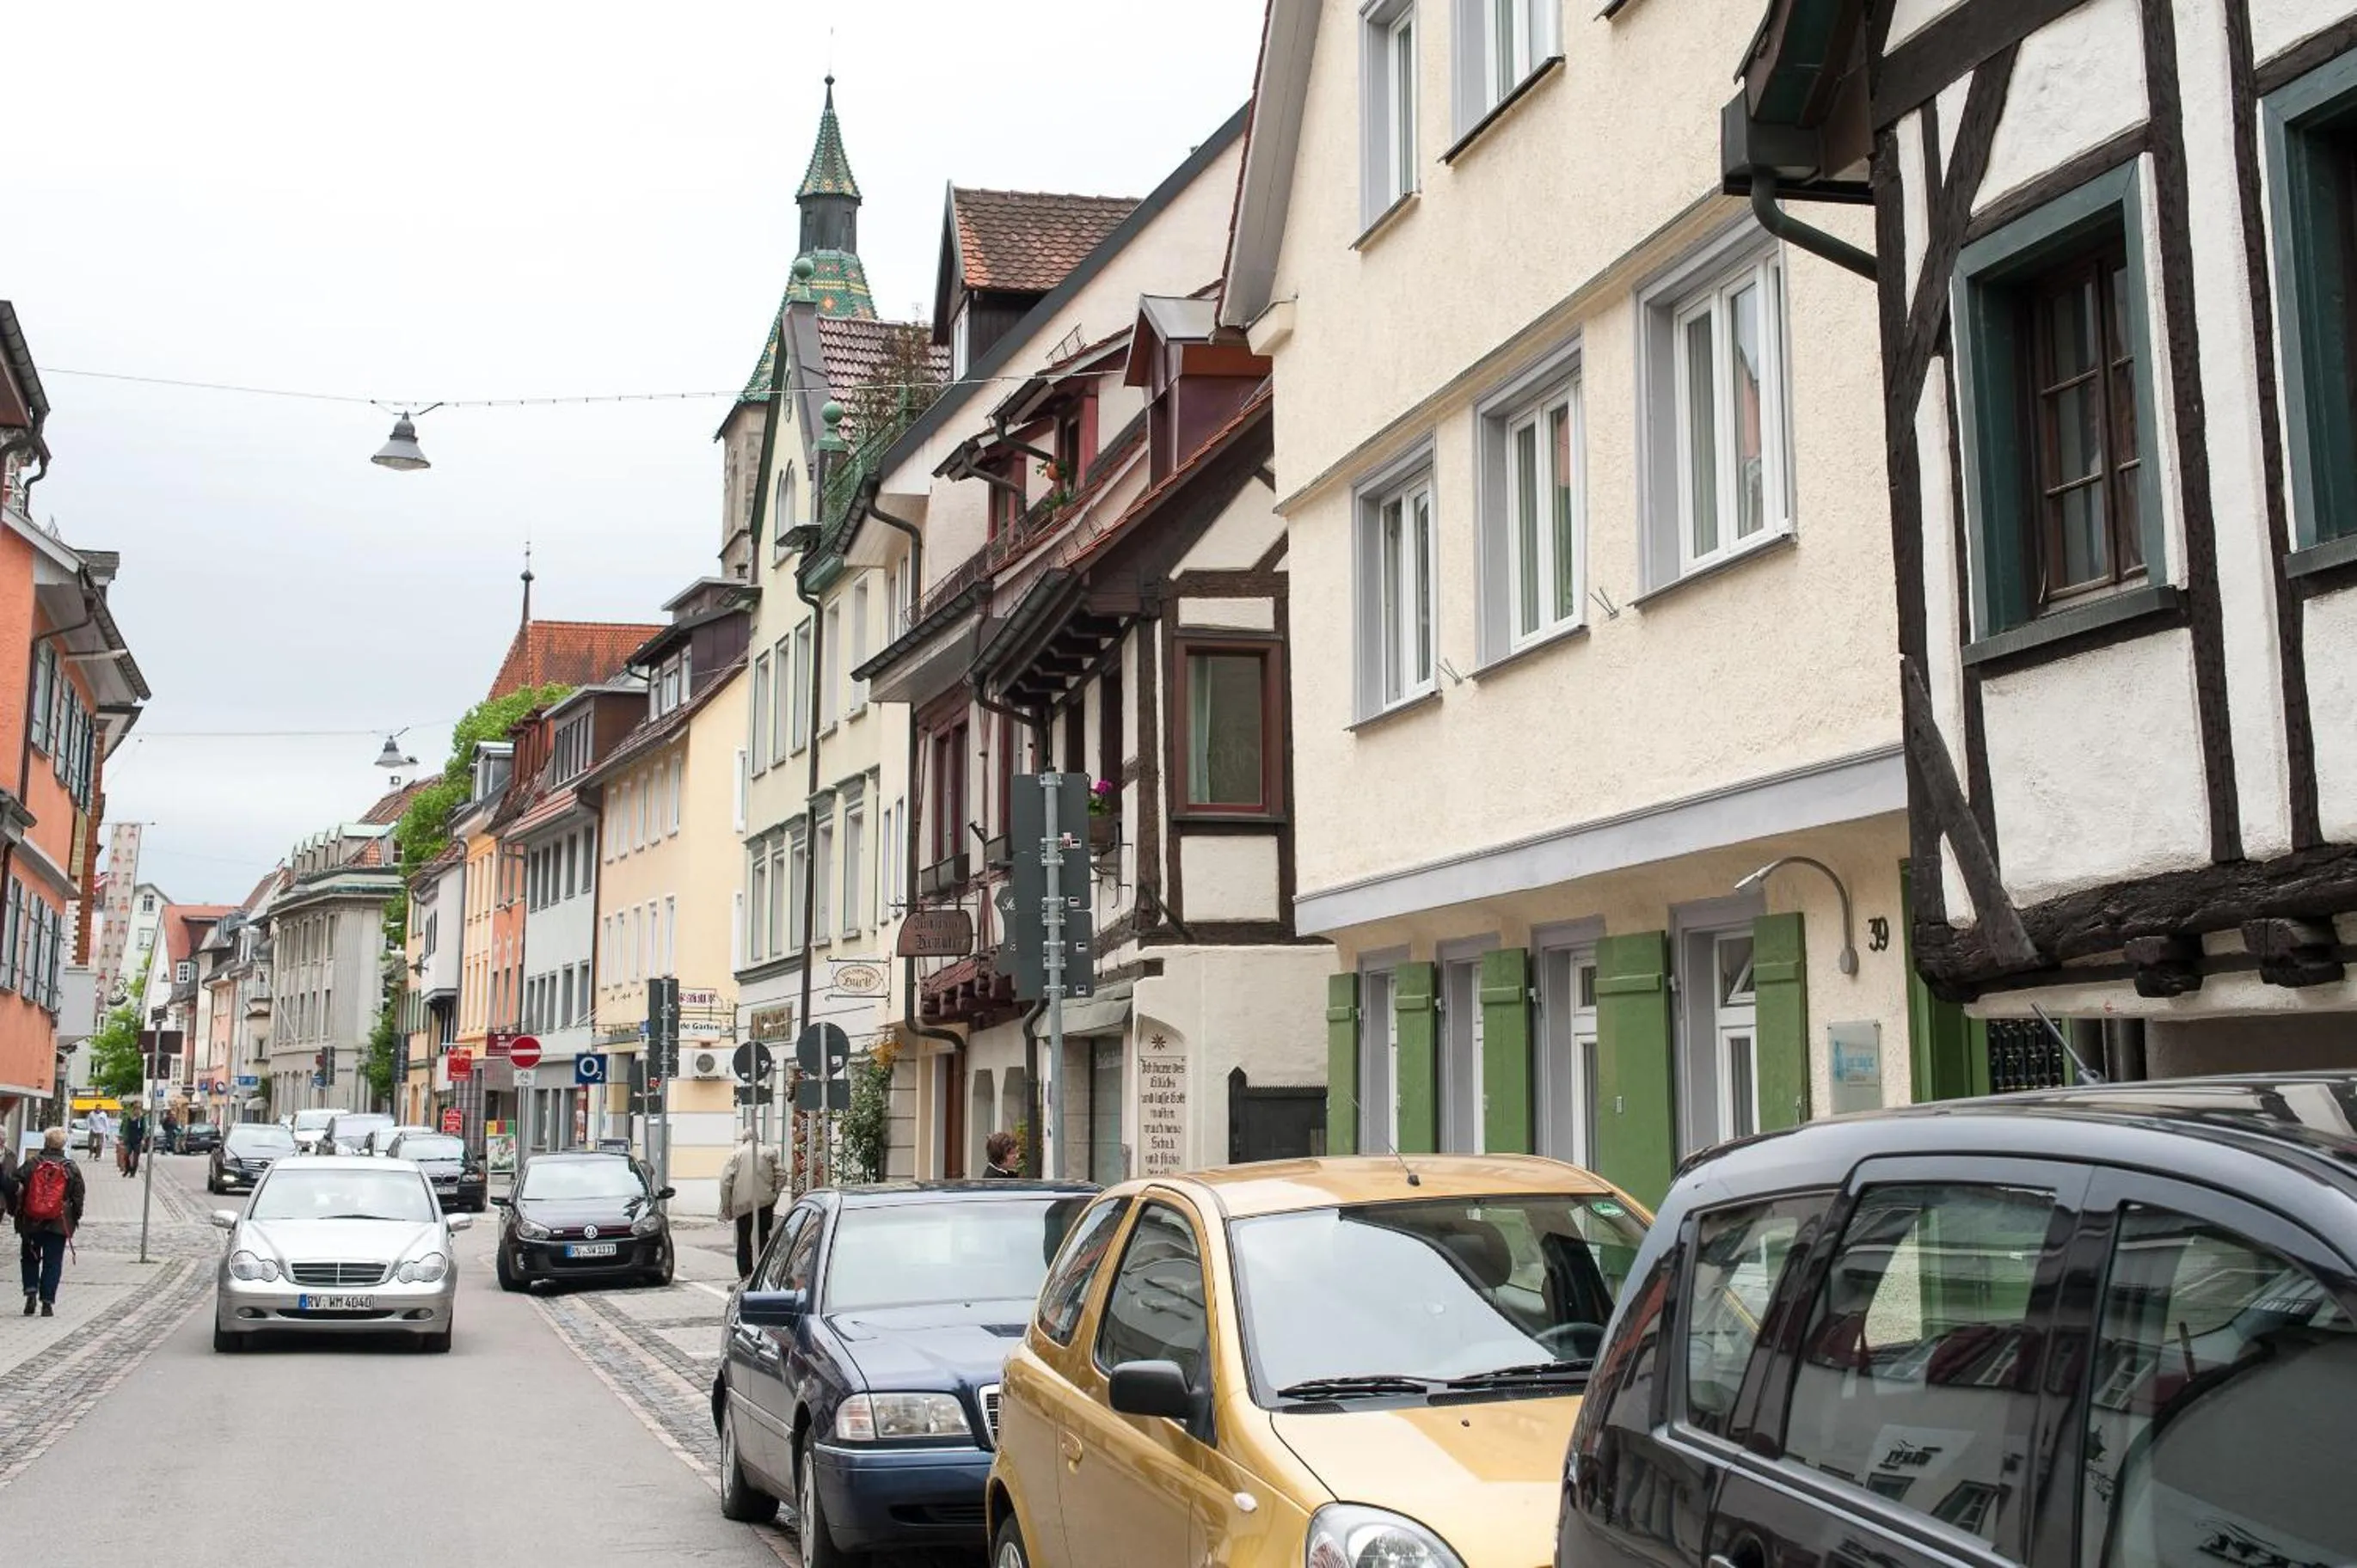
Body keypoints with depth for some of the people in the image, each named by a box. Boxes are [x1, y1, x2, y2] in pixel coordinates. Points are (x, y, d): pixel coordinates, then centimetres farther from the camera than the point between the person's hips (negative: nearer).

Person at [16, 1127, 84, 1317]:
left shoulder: (31, 1164, -2)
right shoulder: (71, 1168, -1)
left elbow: (17, 1189, -3)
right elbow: (78, 1196, 3)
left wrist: (16, 1212, 8)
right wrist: (76, 1218, 14)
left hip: (31, 1222, 0)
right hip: (59, 1223, 0)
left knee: (30, 1258, 18)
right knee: (53, 1262, 4)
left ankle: (31, 1292, 1)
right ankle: (47, 1302, 1)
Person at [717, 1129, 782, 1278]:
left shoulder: (736, 1154, 1)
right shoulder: (769, 1152, 6)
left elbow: (725, 1181, -5)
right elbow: (781, 1176, 0)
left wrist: (726, 1206, 1)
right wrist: (774, 1194, 10)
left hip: (743, 1203, -1)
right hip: (765, 1201, 1)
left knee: (743, 1239, 6)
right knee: (763, 1238, 9)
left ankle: (746, 1274, 2)